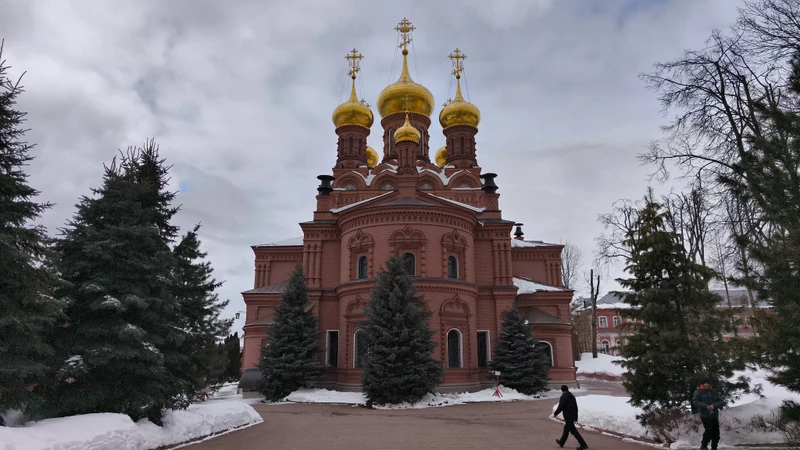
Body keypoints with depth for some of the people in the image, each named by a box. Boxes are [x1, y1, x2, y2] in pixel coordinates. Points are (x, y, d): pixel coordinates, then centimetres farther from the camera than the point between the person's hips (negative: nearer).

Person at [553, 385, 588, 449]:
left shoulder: (563, 397, -15)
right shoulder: (572, 396, 10)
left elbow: (560, 407, -17)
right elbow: (576, 407, 13)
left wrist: (555, 414, -4)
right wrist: (576, 417, 18)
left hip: (568, 417, -9)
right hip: (573, 416, 9)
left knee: (573, 431, -3)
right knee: (566, 429, 19)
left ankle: (583, 444, -3)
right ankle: (561, 442, 32)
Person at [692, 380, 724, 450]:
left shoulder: (714, 392, 15)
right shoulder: (698, 392, 3)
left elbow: (721, 402, 7)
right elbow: (695, 401, -7)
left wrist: (714, 405, -12)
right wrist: (706, 406, -18)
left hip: (714, 415, 4)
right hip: (705, 415, -4)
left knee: (716, 432, 2)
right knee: (709, 430, -17)